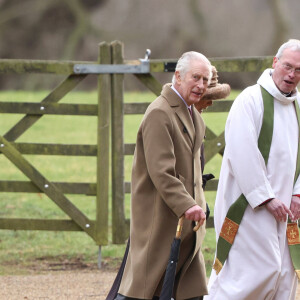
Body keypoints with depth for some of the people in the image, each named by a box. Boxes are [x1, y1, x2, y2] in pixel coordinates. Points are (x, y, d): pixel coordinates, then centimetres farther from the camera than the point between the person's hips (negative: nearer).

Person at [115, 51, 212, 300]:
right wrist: (186, 205, -33)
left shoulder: (192, 113, 15)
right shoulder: (159, 114, -17)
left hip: (186, 221, 10)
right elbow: (161, 171, -25)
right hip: (158, 219, -9)